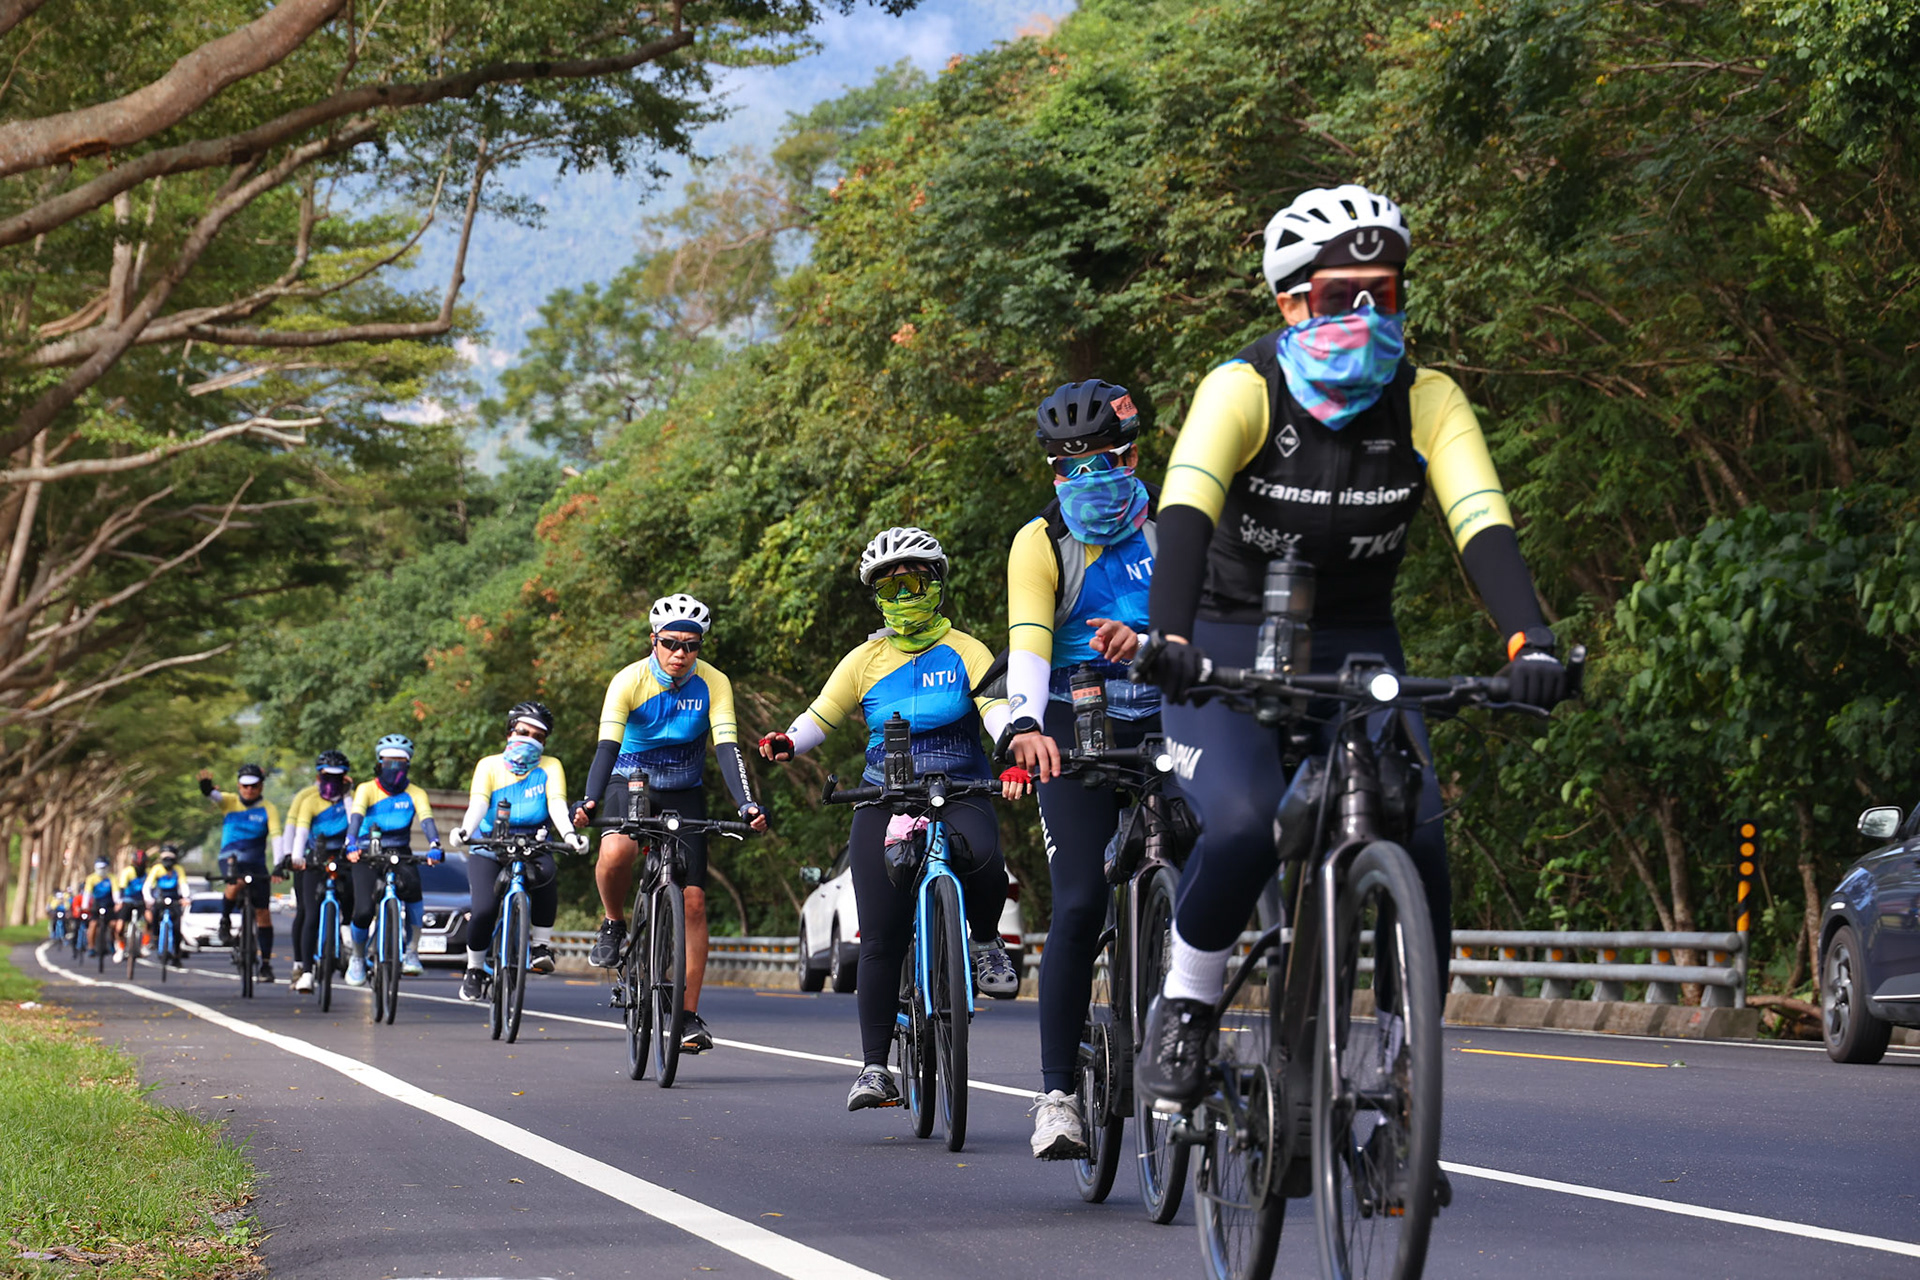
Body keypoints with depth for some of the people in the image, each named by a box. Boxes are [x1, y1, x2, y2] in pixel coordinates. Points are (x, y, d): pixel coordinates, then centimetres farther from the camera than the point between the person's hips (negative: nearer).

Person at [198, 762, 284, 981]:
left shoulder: (268, 809, -2)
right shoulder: (229, 802, 2)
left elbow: (276, 837, -13)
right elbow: (213, 795, -18)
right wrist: (206, 785, -42)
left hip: (256, 862, 1)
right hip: (230, 858, -1)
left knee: (262, 913, 0)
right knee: (235, 883, -36)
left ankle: (266, 963, 11)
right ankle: (225, 921, -7)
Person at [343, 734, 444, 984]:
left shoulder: (415, 794, 2)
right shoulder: (367, 789, -2)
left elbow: (426, 820, -15)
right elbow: (356, 815, -20)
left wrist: (434, 846, -37)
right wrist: (351, 844, -41)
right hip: (368, 856, -1)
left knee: (411, 885, -32)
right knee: (363, 912, -17)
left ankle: (411, 953, -19)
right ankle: (358, 958, 14)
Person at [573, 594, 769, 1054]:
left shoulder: (713, 684, -14)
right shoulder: (630, 680, -19)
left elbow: (726, 747, -22)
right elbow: (607, 745, -27)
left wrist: (746, 804, -37)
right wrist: (590, 801, -43)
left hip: (685, 792, 2)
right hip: (631, 783, -2)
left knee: (693, 900, -8)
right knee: (616, 852, -35)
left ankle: (690, 1016, -1)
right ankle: (614, 925, -4)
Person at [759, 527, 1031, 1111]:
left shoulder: (964, 652, 2)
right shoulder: (867, 660, 8)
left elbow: (996, 708, -11)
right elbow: (821, 715, 7)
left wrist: (1016, 756, -32)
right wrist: (787, 742, -16)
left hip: (959, 794, -1)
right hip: (885, 800, 1)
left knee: (981, 859, -36)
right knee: (882, 938, -8)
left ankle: (985, 941, -3)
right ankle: (875, 1066, -2)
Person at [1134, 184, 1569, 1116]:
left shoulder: (1426, 402, -9)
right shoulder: (1243, 389, -17)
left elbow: (1482, 525, -21)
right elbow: (1186, 509, -32)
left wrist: (1530, 641, -39)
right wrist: (1170, 639, -50)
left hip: (1356, 650, 3)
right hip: (1229, 643, -3)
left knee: (1416, 837, -18)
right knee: (1243, 823, -29)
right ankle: (1183, 1008, -3)